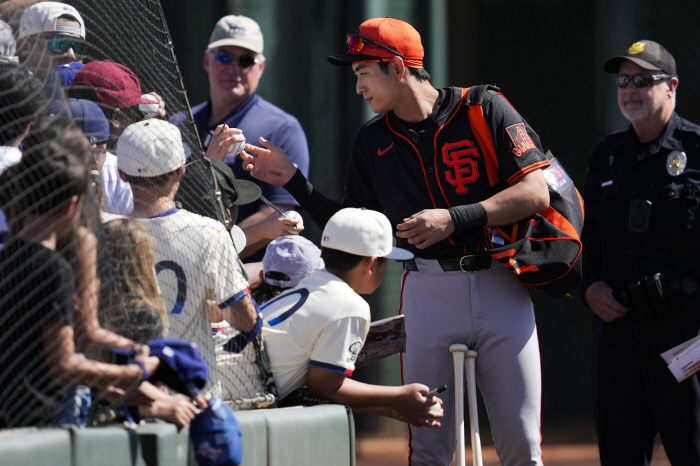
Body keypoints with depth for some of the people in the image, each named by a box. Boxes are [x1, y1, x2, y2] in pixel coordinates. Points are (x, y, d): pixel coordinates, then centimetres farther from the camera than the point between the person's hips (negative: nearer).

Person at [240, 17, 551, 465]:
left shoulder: (483, 109, -2)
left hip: (500, 288, -3)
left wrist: (453, 218, -17)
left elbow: (536, 193, -9)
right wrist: (293, 181, 8)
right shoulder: (373, 141, 11)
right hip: (429, 290, 3)